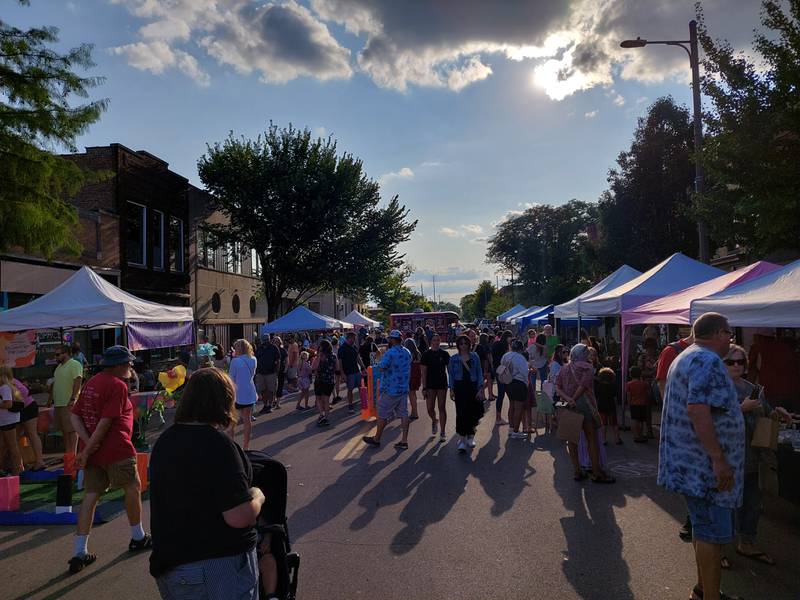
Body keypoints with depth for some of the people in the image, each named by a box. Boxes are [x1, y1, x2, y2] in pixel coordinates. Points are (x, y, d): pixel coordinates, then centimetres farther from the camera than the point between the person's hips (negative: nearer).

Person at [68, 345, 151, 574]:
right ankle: (138, 538, 25)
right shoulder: (118, 385, -14)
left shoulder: (91, 383, 12)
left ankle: (80, 553, 10)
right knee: (133, 488, 10)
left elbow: (74, 416, 8)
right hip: (116, 450, -8)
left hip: (93, 450, 8)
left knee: (90, 496, 10)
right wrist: (87, 451, -14)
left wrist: (87, 442, -4)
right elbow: (106, 422, -21)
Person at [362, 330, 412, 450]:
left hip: (391, 390, -7)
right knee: (404, 414, 8)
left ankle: (376, 439, 19)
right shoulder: (407, 353, 6)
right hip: (404, 389, 7)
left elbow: (381, 368, -16)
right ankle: (404, 441, 9)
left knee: (382, 415, 7)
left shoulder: (390, 353, -19)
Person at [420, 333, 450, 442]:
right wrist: (424, 387, -7)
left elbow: (449, 369, 6)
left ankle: (442, 432, 12)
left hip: (442, 384, 0)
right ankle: (434, 421, 34)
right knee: (430, 408, 0)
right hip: (430, 385, 0)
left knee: (442, 408, 2)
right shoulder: (426, 354, 0)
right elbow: (423, 371, -1)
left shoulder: (445, 354, 1)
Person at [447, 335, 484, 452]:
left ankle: (470, 437, 27)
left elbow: (479, 373, 5)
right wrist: (451, 389, -1)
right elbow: (450, 375, 6)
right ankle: (462, 439, -4)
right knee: (461, 413, -7)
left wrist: (479, 389, -1)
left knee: (472, 413, 6)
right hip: (459, 387, -1)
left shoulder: (474, 357, 4)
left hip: (472, 387, 1)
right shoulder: (454, 358, 3)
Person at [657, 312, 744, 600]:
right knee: (713, 533, -1)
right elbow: (698, 409, -29)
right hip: (706, 465, -11)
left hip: (691, 463, 11)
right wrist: (719, 459, -27)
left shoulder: (685, 358, 16)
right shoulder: (708, 362, -18)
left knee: (704, 528, 21)